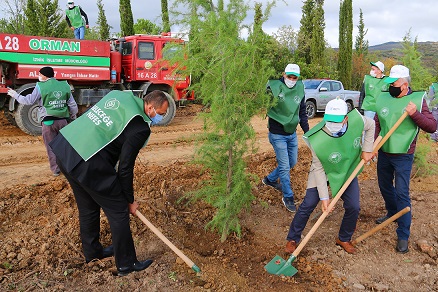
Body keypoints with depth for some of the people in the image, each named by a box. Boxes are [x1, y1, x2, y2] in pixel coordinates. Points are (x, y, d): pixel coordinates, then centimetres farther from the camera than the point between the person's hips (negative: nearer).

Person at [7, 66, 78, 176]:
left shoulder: (41, 87, -6)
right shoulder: (65, 86, 6)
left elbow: (29, 100, 0)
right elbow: (73, 105, 7)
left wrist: (16, 95, 16)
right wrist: (73, 117, 20)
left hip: (48, 122, -3)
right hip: (62, 120, 3)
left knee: (51, 147, 7)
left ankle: (55, 169, 9)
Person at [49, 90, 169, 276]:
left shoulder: (119, 95, 11)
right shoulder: (140, 127, -12)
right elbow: (125, 168, -9)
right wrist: (130, 201, 6)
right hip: (87, 164, -9)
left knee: (88, 208, 25)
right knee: (119, 212, 6)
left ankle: (92, 252, 46)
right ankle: (126, 264, 21)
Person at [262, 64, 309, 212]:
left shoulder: (299, 90, 2)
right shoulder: (274, 87, -16)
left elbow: (302, 113, 12)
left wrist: (307, 131, 9)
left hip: (292, 134, 7)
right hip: (277, 135, -6)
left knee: (292, 162, 18)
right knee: (284, 166, -3)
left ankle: (270, 179, 39)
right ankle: (288, 197, 13)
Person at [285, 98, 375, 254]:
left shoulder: (356, 120, -27)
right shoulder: (317, 139, -36)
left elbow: (370, 125, -1)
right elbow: (318, 169, -25)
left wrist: (367, 150, -6)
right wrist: (324, 197, -23)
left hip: (348, 170, 4)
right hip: (323, 172, -3)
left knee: (353, 207, 2)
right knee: (308, 204, -6)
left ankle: (344, 239, 28)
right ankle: (292, 239, 13)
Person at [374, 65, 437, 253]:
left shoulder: (417, 99, -9)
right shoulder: (383, 98, 1)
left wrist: (415, 114, -28)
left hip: (403, 156, -5)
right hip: (383, 153, 5)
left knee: (402, 193, -5)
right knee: (385, 186, 20)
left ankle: (403, 236, 4)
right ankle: (392, 213, 46)